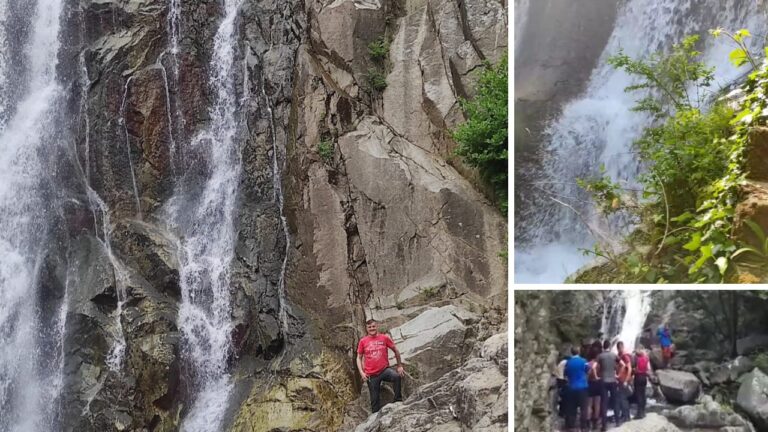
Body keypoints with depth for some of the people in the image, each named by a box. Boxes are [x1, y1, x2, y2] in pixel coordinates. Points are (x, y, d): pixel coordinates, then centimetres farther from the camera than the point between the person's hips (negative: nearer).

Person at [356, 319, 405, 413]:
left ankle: (398, 400, -18)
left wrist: (399, 366, 11)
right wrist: (361, 372, -4)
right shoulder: (363, 341, 2)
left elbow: (396, 351, 10)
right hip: (371, 375, 1)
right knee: (374, 399, 4)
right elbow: (359, 358, 8)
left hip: (384, 370, -1)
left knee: (396, 376, -32)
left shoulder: (384, 338, 1)